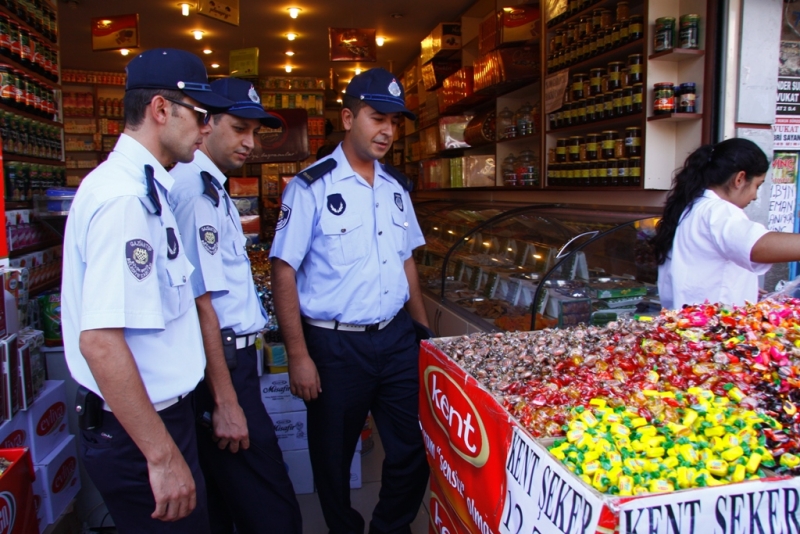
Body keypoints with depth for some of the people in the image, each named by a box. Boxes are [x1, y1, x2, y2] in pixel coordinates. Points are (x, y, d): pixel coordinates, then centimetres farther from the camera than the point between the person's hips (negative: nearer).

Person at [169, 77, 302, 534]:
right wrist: (226, 401, -19)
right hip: (219, 364, -10)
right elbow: (199, 301, -21)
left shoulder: (212, 187, 15)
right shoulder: (193, 189, -17)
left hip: (230, 355, 10)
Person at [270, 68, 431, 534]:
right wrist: (299, 355, -13)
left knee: (415, 448, 12)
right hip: (335, 345, -5)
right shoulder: (312, 187, -9)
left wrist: (426, 333, 13)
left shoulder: (396, 188, 8)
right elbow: (284, 271, -10)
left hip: (397, 339, 5)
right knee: (334, 456, 13)